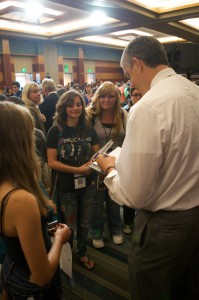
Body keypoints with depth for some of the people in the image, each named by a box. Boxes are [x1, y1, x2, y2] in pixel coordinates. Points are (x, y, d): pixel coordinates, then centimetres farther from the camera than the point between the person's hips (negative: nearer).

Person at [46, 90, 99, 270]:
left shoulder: (89, 130, 0)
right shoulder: (55, 131, -11)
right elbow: (52, 162, -15)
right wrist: (78, 169, -22)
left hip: (87, 184, 4)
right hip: (66, 187, -3)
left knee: (84, 223, 21)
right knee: (69, 226, 15)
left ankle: (82, 253, 45)